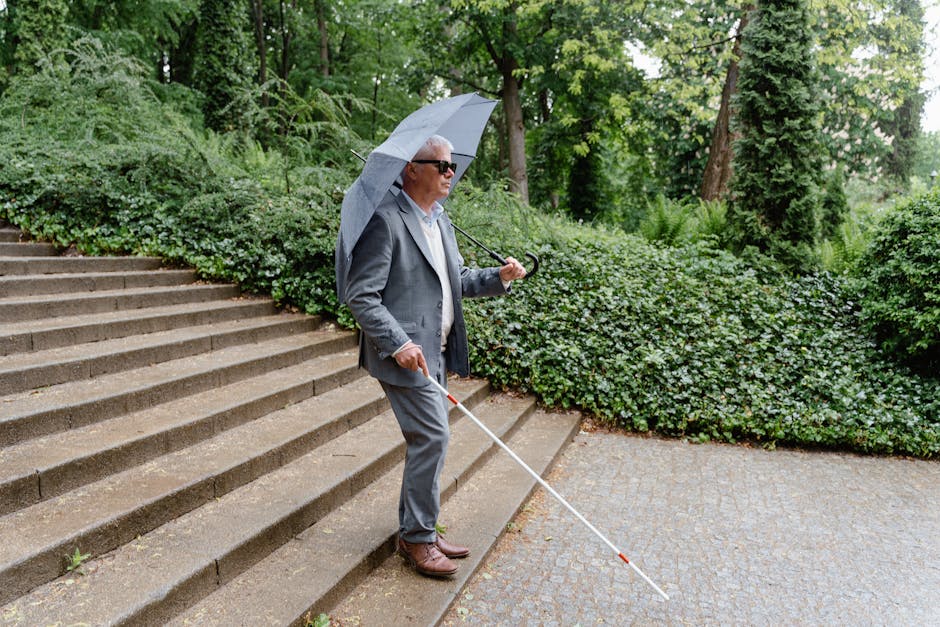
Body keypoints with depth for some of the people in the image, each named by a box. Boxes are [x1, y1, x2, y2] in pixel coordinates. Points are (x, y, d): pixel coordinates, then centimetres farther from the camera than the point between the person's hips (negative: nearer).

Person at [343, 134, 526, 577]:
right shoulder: (386, 220, -15)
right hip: (405, 354, -9)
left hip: (436, 352, 9)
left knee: (426, 440, 14)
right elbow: (360, 295, -18)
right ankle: (418, 538, 10)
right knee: (432, 437, -7)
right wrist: (399, 343, -25)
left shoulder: (440, 221, 14)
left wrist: (499, 277, 6)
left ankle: (414, 530, 29)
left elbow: (457, 278, 23)